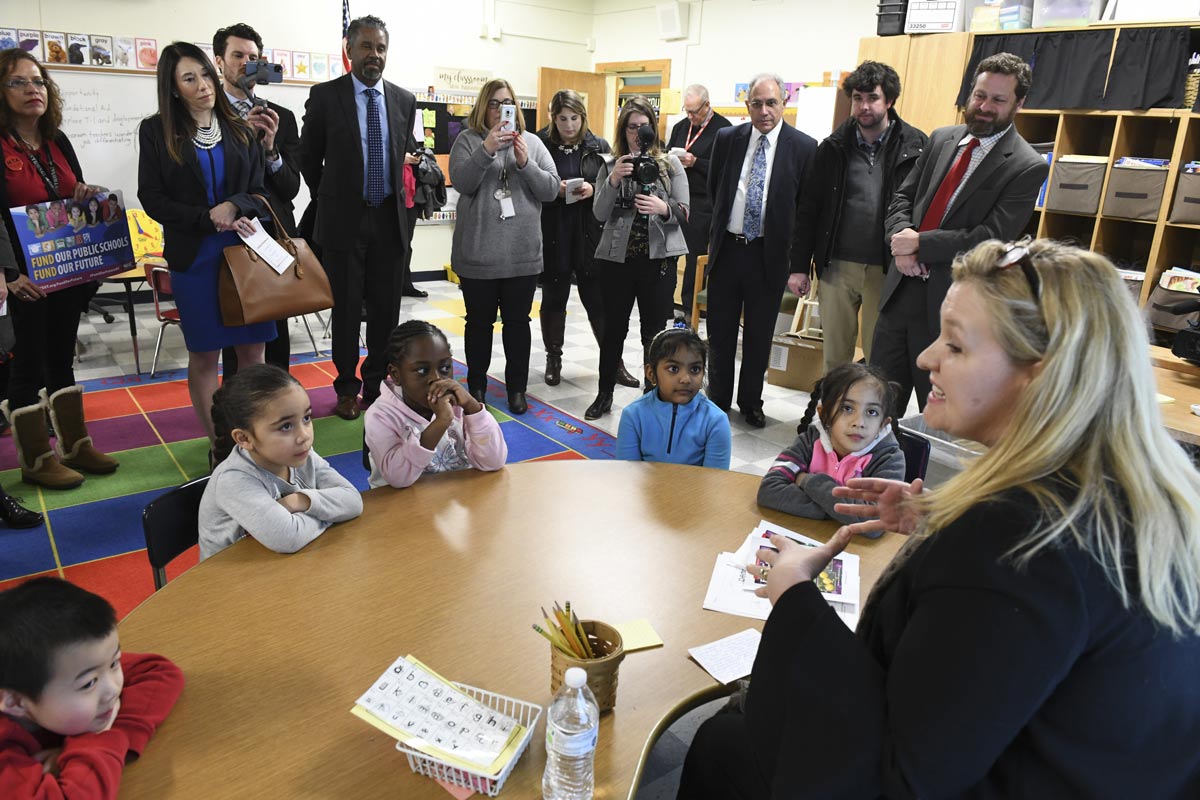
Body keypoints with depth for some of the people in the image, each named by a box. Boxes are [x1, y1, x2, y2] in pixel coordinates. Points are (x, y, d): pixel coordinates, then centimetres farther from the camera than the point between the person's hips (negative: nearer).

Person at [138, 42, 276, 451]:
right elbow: (152, 199, -1)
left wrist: (234, 206, -13)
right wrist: (209, 219, -13)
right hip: (194, 257, -2)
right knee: (204, 354, 2)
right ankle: (218, 445, 11)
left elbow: (259, 192, 8)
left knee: (253, 349, 1)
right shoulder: (156, 130, 3)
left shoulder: (240, 130, 9)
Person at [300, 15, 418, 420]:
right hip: (344, 220, -2)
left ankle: (377, 385, 22)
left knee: (386, 310, 8)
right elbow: (308, 156, 7)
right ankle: (347, 388, 20)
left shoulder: (404, 100, 6)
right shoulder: (324, 95, -3)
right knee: (346, 308, 5)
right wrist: (328, 200, 12)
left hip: (390, 219, 3)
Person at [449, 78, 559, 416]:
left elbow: (551, 189, 0)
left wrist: (525, 162, -14)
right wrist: (487, 150, -23)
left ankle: (517, 388, 22)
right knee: (479, 322, 9)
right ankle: (476, 386, 24)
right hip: (478, 254, -1)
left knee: (518, 323, 9)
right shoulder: (468, 140, 3)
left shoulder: (532, 143, 9)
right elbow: (462, 182, -11)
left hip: (522, 254, 2)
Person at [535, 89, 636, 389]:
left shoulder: (598, 146, 4)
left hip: (590, 233, 1)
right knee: (553, 297, 10)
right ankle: (553, 360, 23)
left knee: (598, 297, 4)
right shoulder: (540, 144, -1)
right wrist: (553, 189, -17)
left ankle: (615, 362, 14)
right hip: (552, 234, 0)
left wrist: (593, 190, -14)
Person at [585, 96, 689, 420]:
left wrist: (663, 208, -20)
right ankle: (604, 395, 23)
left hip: (658, 259, -1)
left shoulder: (670, 164, 5)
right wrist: (613, 180, -17)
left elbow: (684, 212, 1)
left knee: (654, 332, 5)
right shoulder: (610, 166, 6)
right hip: (617, 258, 1)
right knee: (613, 328, 9)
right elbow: (600, 214, -3)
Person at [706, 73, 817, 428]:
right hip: (727, 250, 2)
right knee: (720, 333, 10)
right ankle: (718, 399, 26)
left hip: (769, 254, -2)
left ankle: (751, 402, 26)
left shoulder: (804, 147, -4)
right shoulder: (727, 139, 2)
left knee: (759, 336, 9)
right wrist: (720, 230, 14)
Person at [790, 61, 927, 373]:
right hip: (836, 266, 2)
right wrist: (799, 266, 3)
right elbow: (808, 209, 6)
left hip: (887, 270, -2)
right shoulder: (833, 148, 5)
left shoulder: (916, 147, -1)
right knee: (834, 356, 11)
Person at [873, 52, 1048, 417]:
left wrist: (919, 244, -16)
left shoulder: (1027, 167, -9)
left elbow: (992, 238, -16)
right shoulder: (942, 139, 9)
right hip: (901, 289, 5)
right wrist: (901, 240, -9)